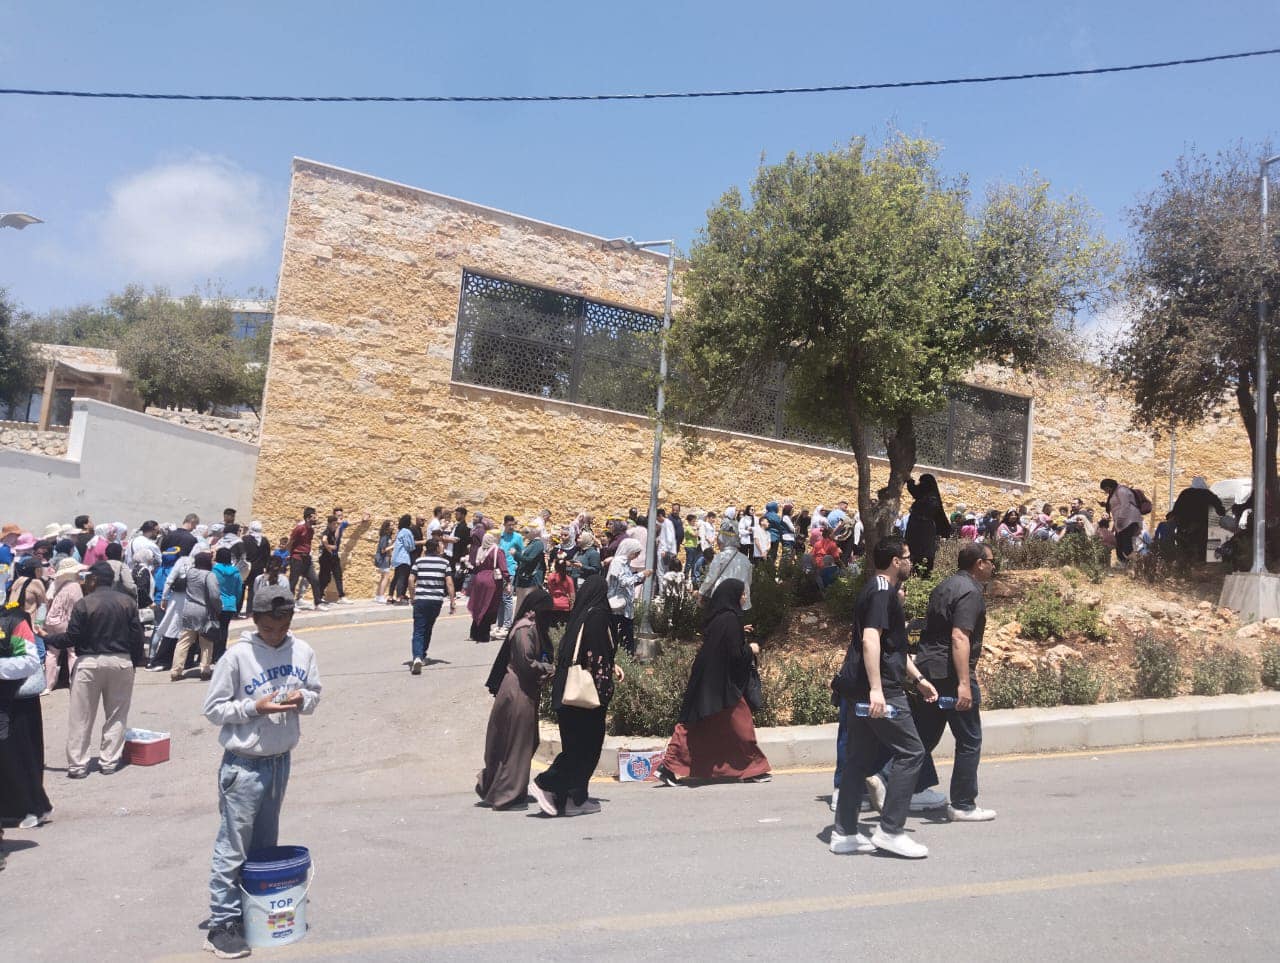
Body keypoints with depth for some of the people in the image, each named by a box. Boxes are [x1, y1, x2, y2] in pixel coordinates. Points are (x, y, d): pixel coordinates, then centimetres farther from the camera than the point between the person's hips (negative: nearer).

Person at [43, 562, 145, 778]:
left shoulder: (84, 604, -8)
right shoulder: (128, 602, 3)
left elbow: (71, 638, -8)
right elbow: (136, 635, 2)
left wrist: (45, 639, 5)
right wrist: (136, 661, 11)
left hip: (90, 662, -3)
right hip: (121, 662, 3)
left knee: (81, 717, 6)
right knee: (116, 715, 10)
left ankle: (77, 765, 7)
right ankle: (109, 761, 12)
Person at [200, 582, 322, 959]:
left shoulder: (303, 652, -4)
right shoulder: (238, 655, -15)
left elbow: (314, 695, 8)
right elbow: (213, 708, -10)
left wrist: (302, 700, -15)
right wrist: (255, 707, -23)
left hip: (280, 760, 5)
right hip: (243, 765, -5)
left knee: (265, 843, 18)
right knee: (233, 847, 2)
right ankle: (223, 924, 12)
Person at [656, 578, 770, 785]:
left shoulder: (714, 617, 8)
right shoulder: (730, 619, -17)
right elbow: (735, 654, -18)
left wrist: (740, 637, 18)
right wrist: (751, 649, -1)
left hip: (705, 681, 8)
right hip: (723, 683, -8)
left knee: (693, 725, 8)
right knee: (741, 724, 7)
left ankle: (669, 766, 4)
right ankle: (753, 769, 19)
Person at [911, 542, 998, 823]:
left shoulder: (945, 585, 16)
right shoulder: (971, 591, -13)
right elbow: (959, 637, -24)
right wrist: (964, 684, -27)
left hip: (926, 669, 9)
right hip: (951, 673, -9)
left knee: (924, 737, 13)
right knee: (969, 741, 5)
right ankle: (963, 805, 11)